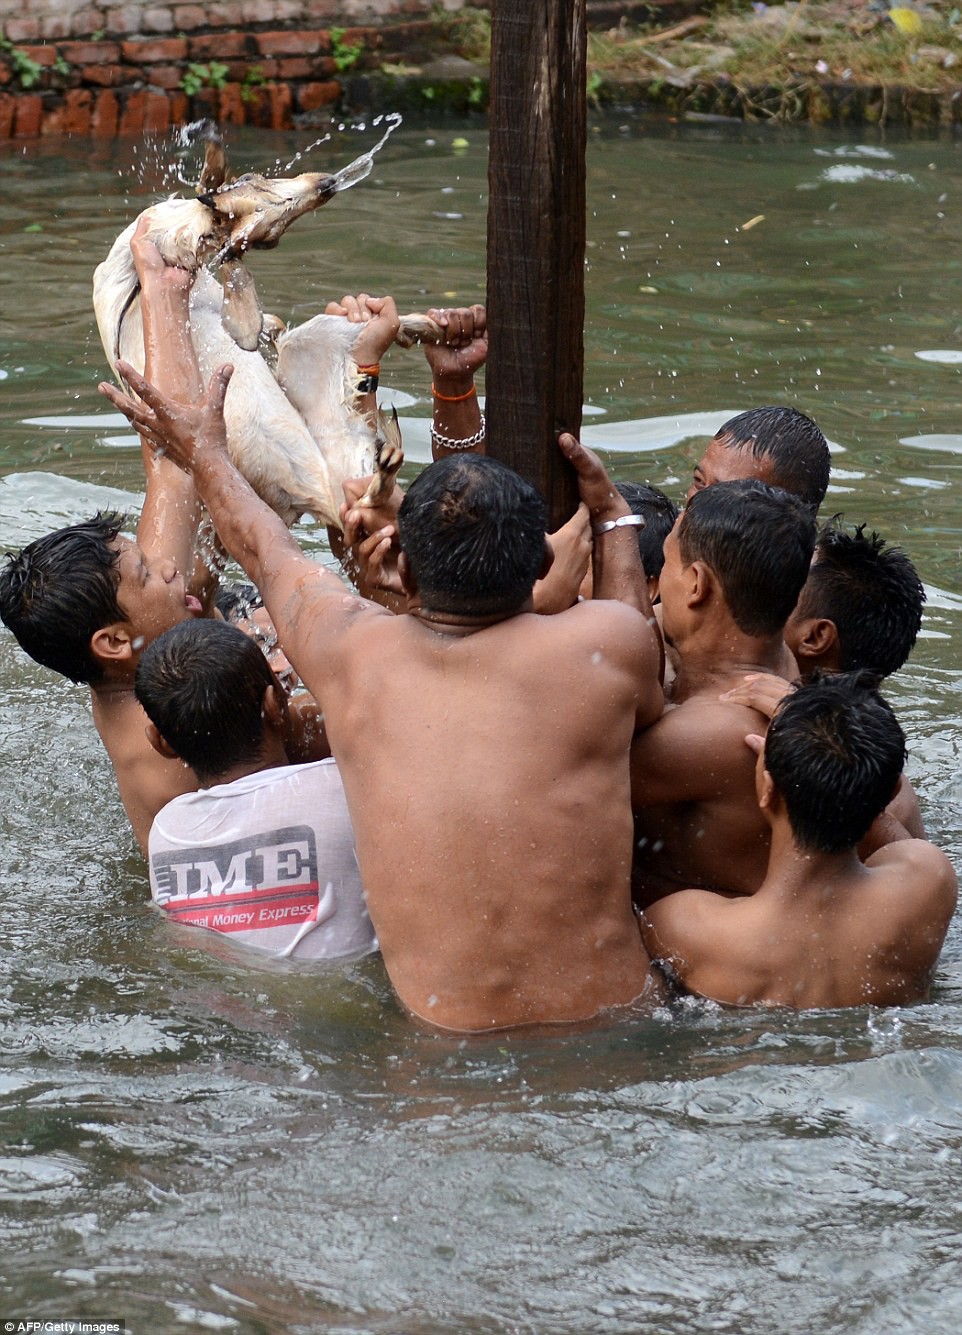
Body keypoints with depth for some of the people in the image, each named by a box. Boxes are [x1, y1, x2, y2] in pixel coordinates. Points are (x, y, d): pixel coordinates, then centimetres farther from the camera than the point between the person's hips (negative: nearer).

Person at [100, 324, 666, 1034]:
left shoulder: (351, 650, -4)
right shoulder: (604, 643, -11)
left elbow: (271, 554, 20)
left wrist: (206, 456, 38)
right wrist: (613, 515, 28)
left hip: (438, 1028, 2)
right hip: (612, 1029, -1)